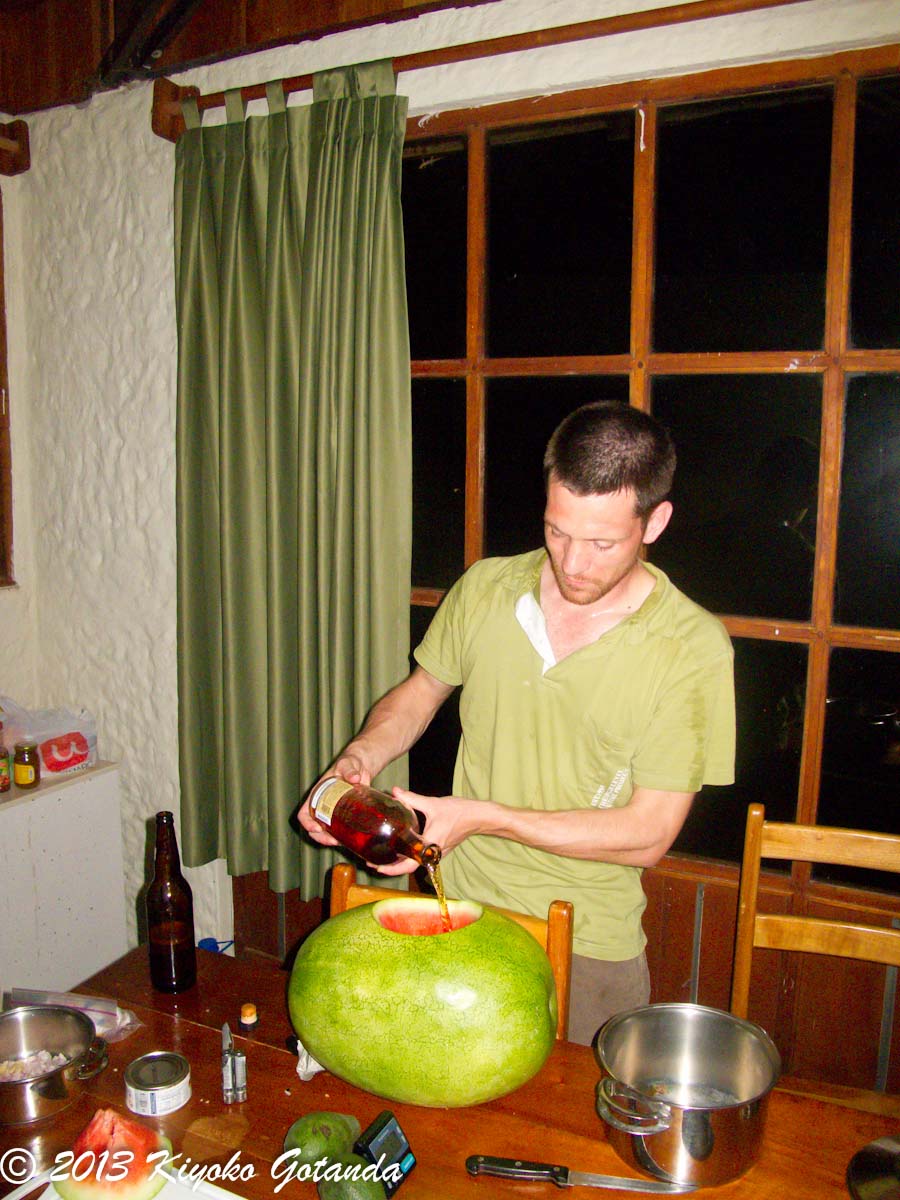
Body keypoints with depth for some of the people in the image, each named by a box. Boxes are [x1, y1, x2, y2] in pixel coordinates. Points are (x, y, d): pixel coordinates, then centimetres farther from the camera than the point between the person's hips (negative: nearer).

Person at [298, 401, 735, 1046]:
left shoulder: (693, 647, -17)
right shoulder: (485, 589, -7)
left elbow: (646, 835, -16)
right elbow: (418, 694, 10)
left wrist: (482, 817, -21)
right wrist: (360, 758, -10)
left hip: (588, 947, -2)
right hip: (457, 913, 3)